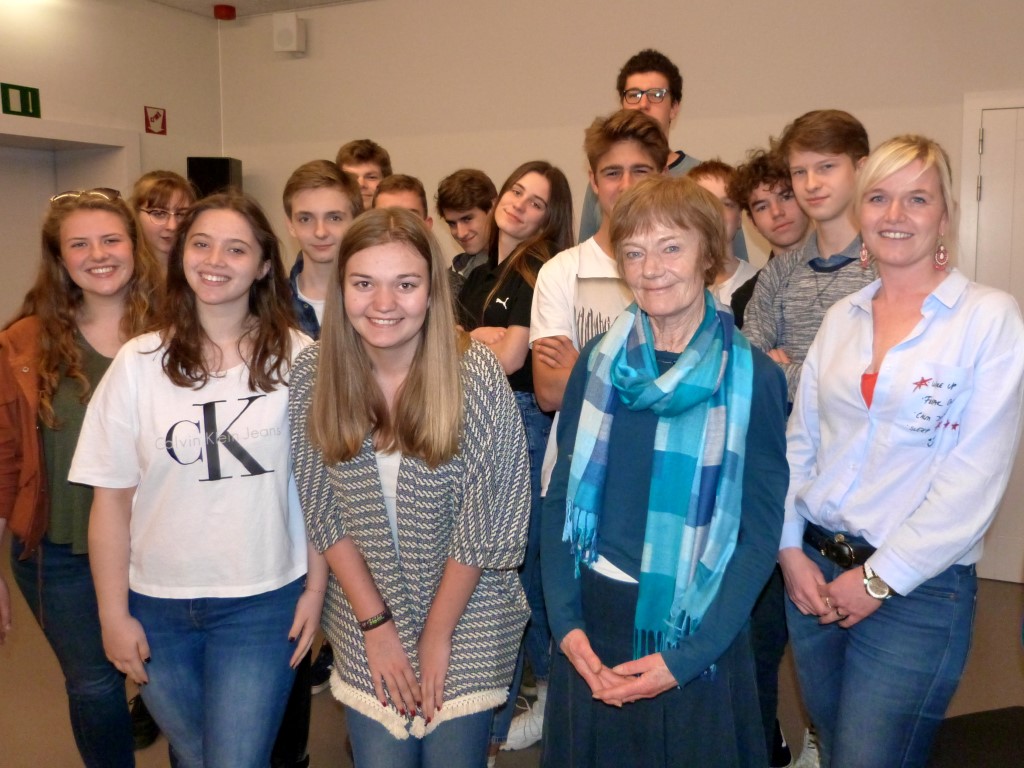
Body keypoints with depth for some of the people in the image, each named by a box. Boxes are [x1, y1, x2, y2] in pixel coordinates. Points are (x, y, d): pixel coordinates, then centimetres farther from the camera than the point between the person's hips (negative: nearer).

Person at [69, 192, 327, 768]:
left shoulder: (296, 359, -6)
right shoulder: (140, 361, -3)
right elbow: (111, 498, -1)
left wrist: (315, 591, -5)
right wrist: (113, 614, -1)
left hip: (262, 602, -2)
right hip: (157, 605, 2)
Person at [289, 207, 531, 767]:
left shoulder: (475, 374, -19)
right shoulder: (313, 375, -11)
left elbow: (486, 523, -14)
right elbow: (324, 513, -5)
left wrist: (437, 634, -9)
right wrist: (375, 623, -7)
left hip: (466, 619, -2)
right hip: (366, 621, 2)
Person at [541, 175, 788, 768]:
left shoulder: (752, 377, -8)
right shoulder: (599, 361, 0)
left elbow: (761, 531, -8)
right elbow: (562, 495, 2)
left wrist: (687, 657, -14)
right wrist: (566, 623, -8)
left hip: (697, 635, -2)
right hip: (593, 631, 3)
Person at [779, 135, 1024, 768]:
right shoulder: (842, 317, 7)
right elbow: (800, 442, 9)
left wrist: (880, 579, -13)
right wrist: (791, 548, -2)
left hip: (918, 590, -5)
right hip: (814, 573, 5)